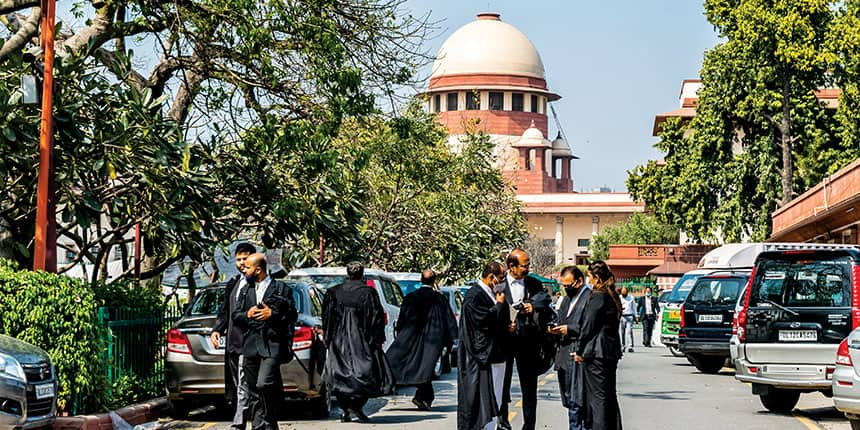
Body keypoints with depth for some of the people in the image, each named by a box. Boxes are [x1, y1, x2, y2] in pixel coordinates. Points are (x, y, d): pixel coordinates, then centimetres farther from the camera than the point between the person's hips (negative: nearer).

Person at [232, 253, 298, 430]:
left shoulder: (281, 288, 4)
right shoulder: (246, 291, 18)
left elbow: (292, 315, 2)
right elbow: (235, 317, 16)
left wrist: (272, 314, -12)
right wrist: (247, 315, -5)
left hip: (272, 345, -5)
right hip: (250, 346, 5)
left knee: (264, 385, -19)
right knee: (254, 392, 6)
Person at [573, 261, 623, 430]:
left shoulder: (597, 296, -14)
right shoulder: (613, 296, 12)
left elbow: (588, 326, -14)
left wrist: (579, 351, -6)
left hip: (596, 352, -9)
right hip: (612, 351, 9)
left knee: (597, 395, -4)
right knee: (609, 394, 13)